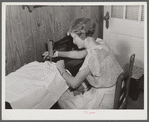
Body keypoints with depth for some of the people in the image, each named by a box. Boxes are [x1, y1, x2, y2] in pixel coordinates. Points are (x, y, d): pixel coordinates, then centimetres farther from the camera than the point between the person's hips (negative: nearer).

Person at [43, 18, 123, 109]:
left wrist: (61, 69, -3)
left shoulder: (93, 55, -30)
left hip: (105, 99, -8)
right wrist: (57, 53, 16)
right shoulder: (99, 42, -4)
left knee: (62, 100, 4)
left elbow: (74, 84, -20)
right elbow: (79, 54, 14)